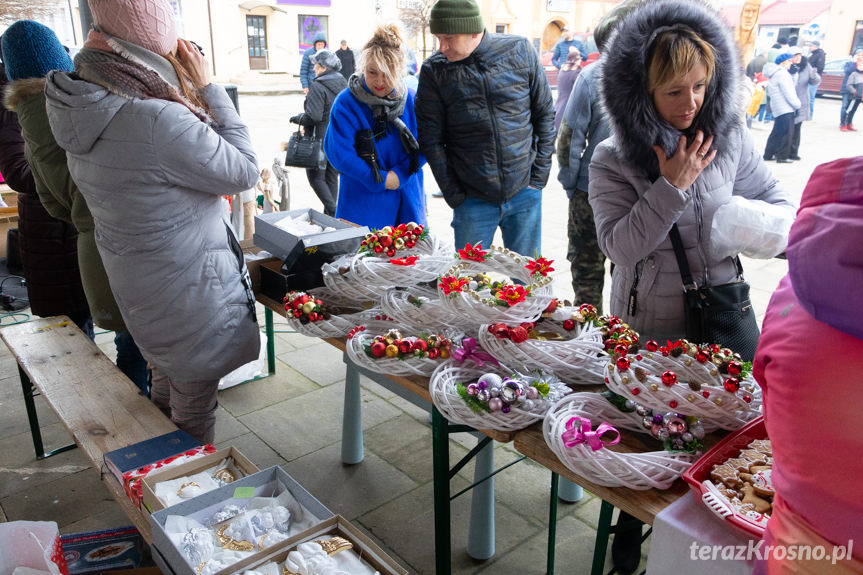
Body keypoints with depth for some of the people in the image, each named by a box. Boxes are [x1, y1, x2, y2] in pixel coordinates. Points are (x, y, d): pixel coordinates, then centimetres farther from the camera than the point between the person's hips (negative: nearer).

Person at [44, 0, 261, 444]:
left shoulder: (88, 103, -2)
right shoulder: (158, 120, -30)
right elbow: (245, 171, -19)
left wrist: (191, 92, 0)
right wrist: (208, 89, -14)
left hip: (134, 283, 9)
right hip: (188, 290, -9)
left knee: (164, 390, 28)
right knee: (193, 414, 11)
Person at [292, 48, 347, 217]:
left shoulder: (318, 87, -17)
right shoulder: (343, 84, 7)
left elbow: (313, 117, -22)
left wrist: (298, 118, -5)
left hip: (322, 138, -8)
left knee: (315, 175, 2)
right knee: (332, 176, 15)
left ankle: (332, 211, -6)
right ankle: (331, 213, 21)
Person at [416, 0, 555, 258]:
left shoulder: (520, 51, -3)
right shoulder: (434, 70, -5)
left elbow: (545, 114, 4)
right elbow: (431, 140, -1)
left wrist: (539, 175, 0)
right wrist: (454, 195, -4)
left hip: (524, 192, 1)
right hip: (472, 199, -1)